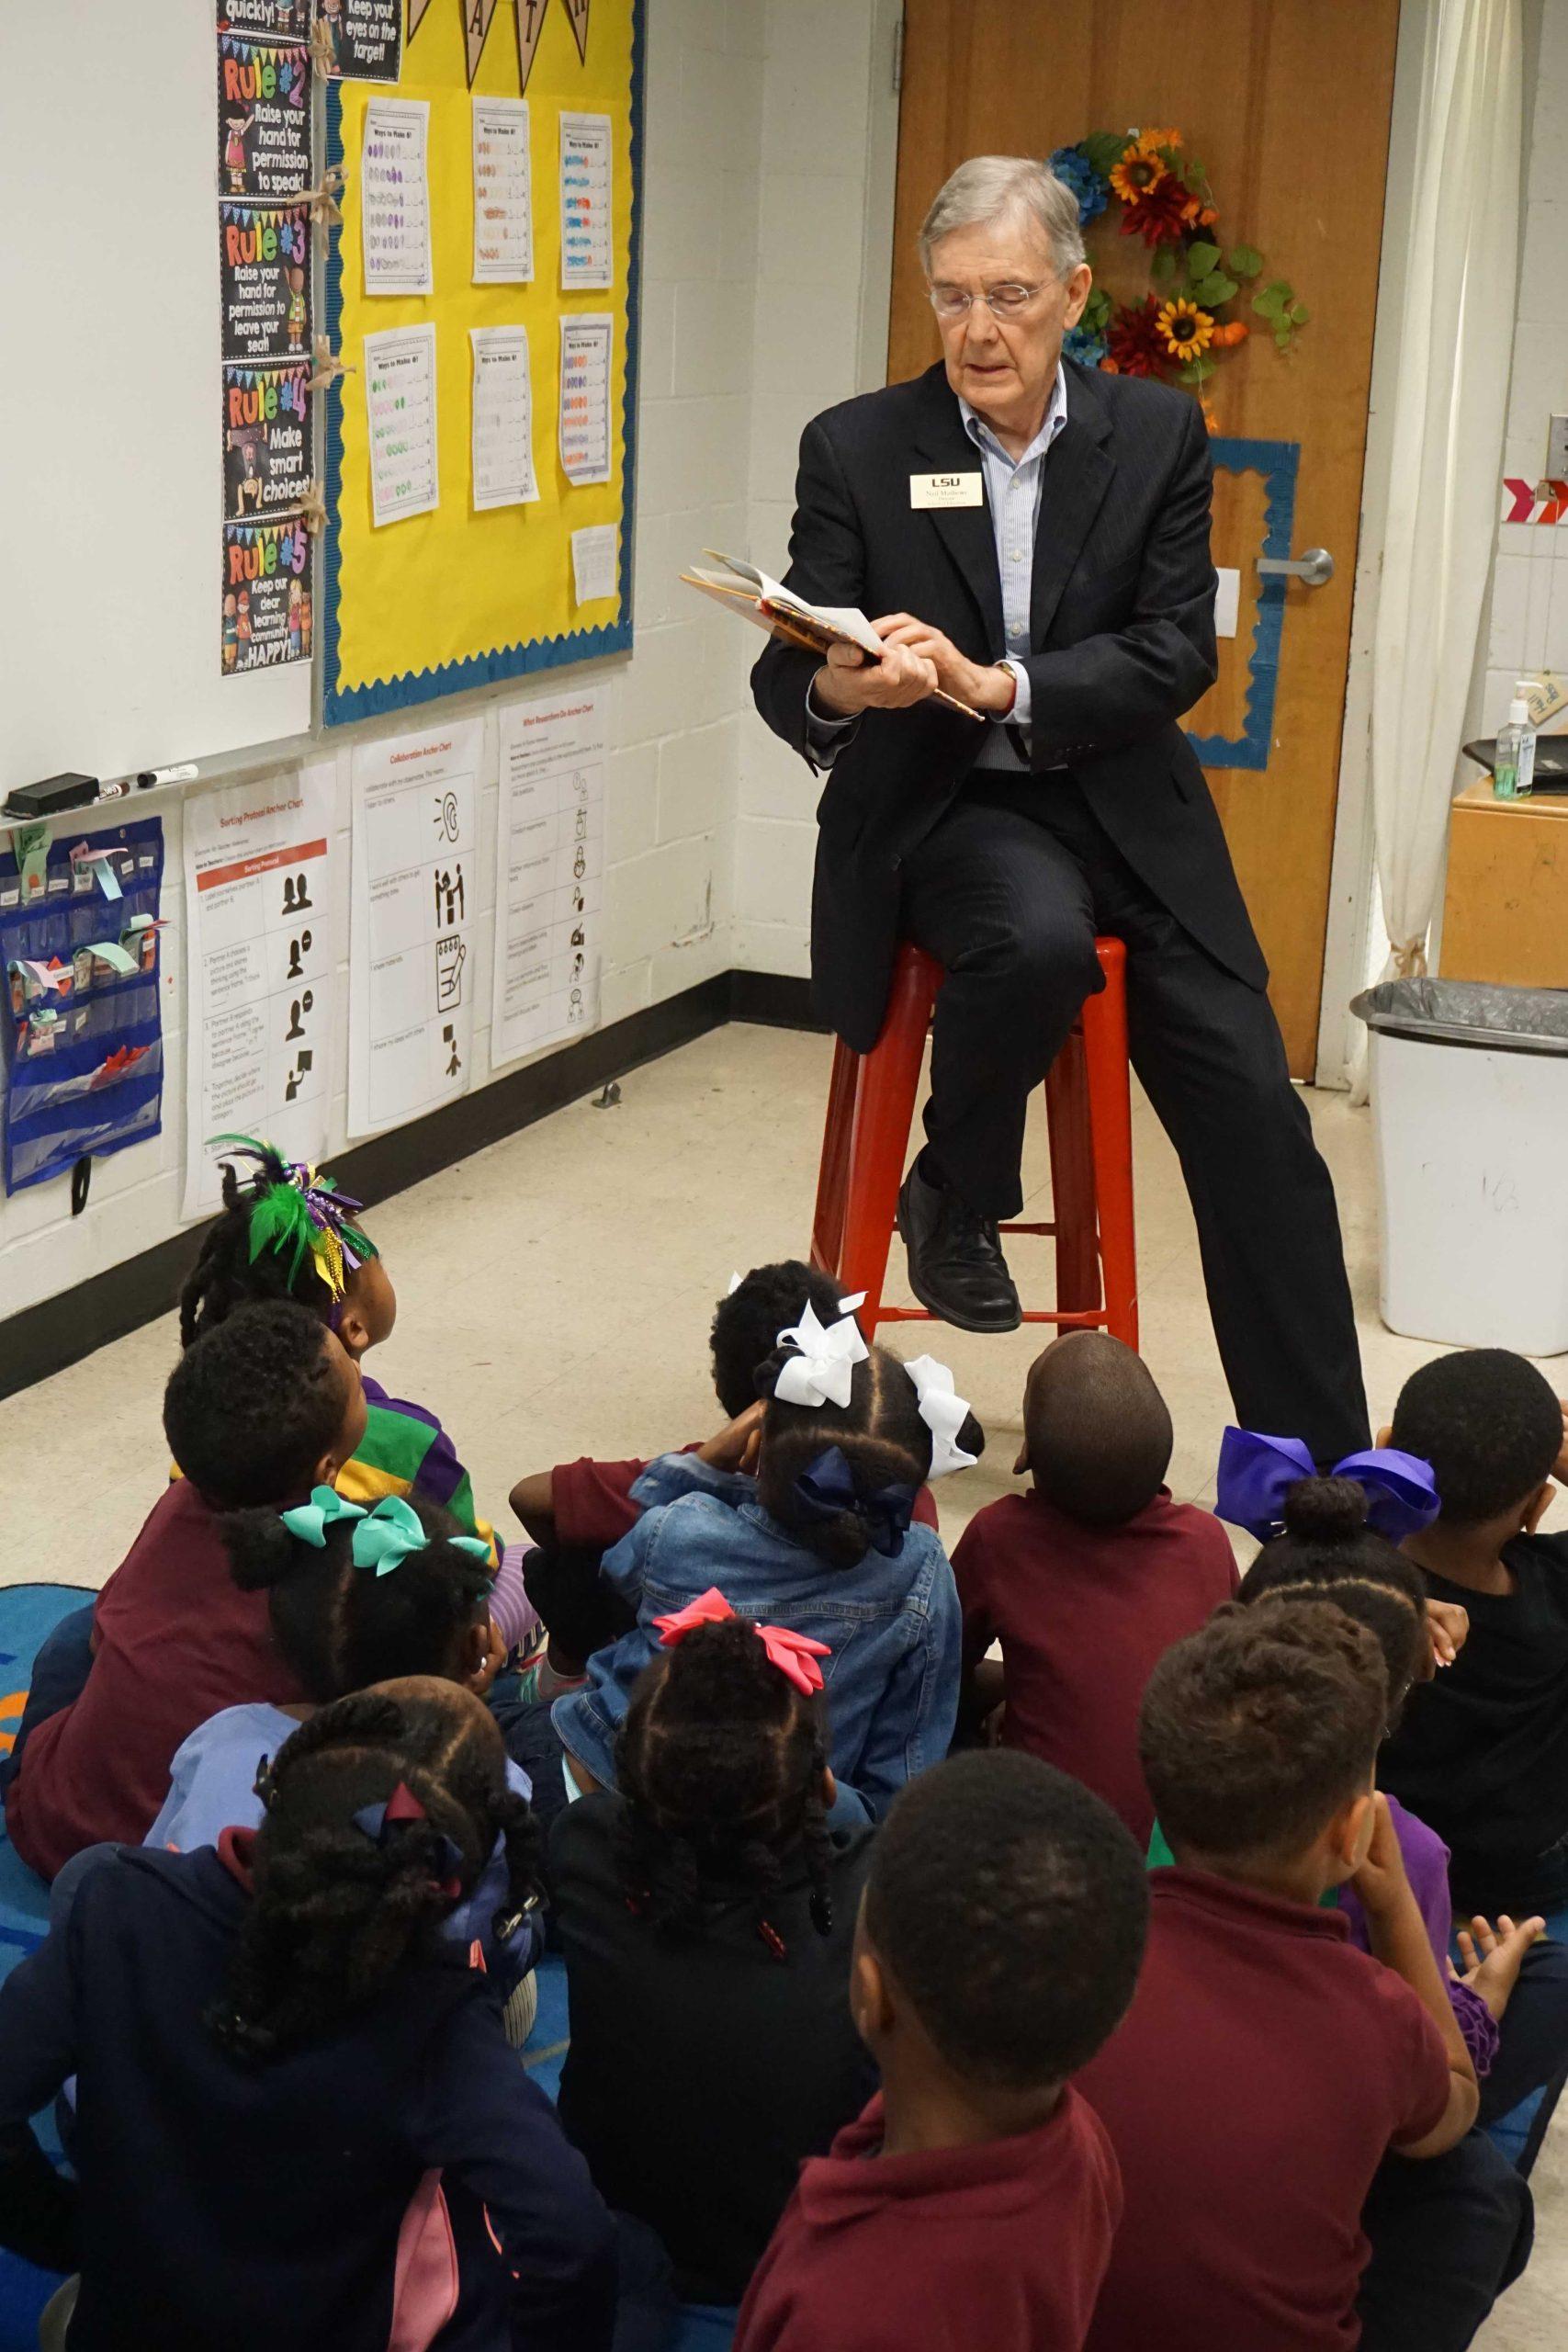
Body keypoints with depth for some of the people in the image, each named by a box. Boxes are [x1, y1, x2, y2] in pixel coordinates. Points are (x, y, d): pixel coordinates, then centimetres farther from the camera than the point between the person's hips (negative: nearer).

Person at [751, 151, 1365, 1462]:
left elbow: (1177, 654, -7)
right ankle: (954, 1199, -5)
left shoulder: (1158, 437, 2)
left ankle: (1320, 1467, 6)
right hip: (942, 809, -2)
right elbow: (786, 683, -6)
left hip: (1122, 810, 2)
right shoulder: (856, 450, -2)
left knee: (1256, 1129, -7)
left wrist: (999, 686, -23)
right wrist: (841, 687, -32)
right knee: (1038, 939, -36)